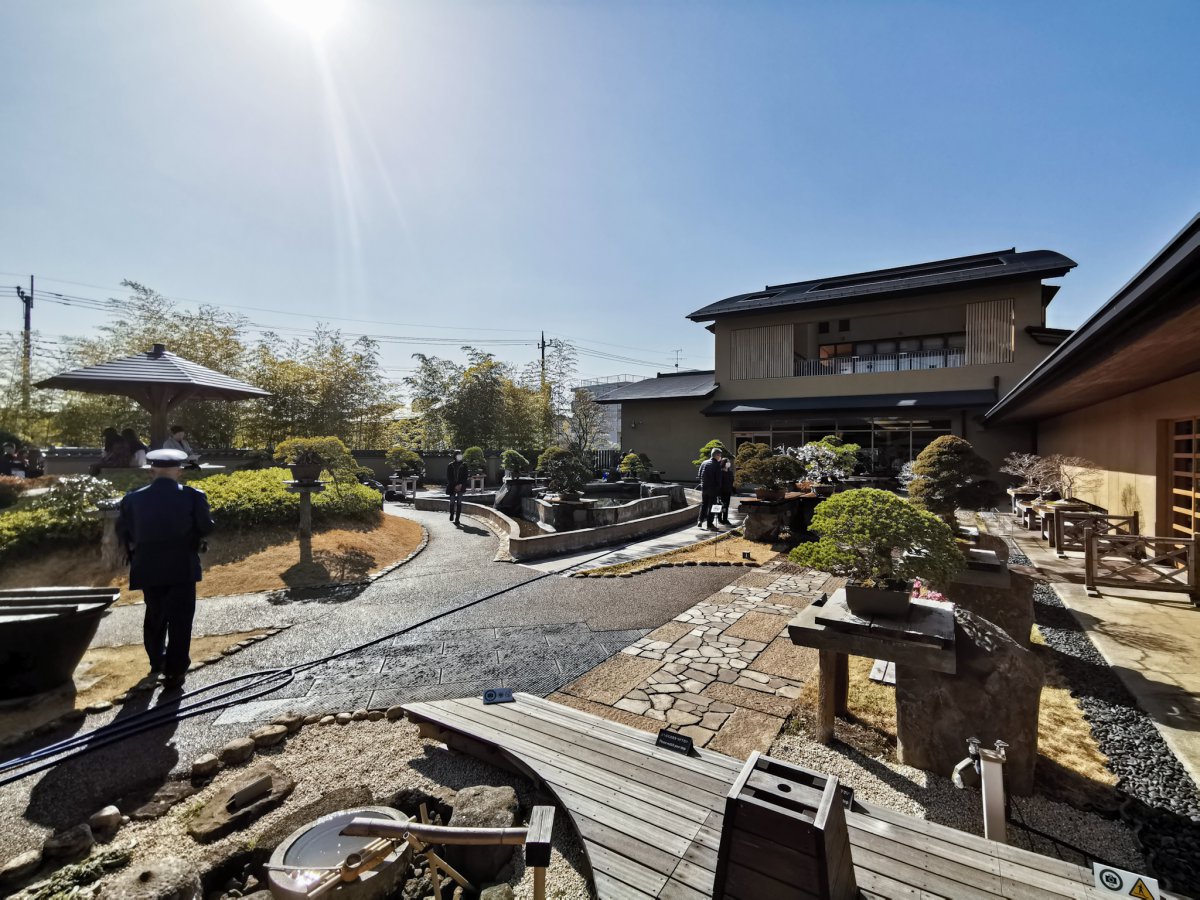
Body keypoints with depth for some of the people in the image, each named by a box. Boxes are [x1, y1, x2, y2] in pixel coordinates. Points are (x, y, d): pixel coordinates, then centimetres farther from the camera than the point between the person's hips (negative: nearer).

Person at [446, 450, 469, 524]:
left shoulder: (464, 465, 5)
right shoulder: (450, 466, 2)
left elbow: (466, 476, 4)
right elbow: (448, 477, 1)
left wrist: (461, 485, -8)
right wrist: (455, 486, -8)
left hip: (460, 487, 0)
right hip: (452, 487, 0)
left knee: (459, 503, -3)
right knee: (452, 502, 2)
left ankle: (457, 519, 1)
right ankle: (452, 514, 28)